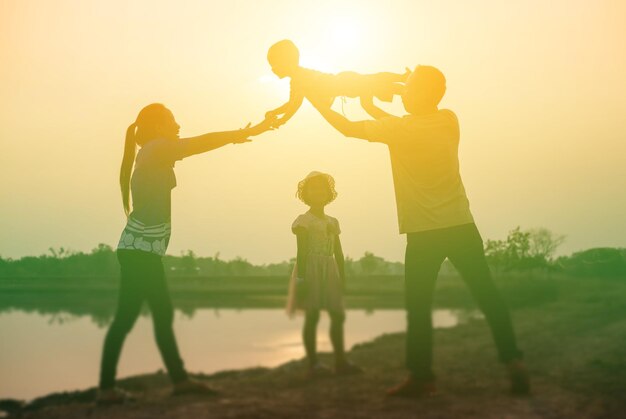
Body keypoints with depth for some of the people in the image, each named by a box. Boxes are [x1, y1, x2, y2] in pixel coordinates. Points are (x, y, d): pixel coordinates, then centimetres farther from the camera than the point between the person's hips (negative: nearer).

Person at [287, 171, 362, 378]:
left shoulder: (333, 222, 15)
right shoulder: (303, 220, -4)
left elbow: (338, 252, 15)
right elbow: (301, 251, -11)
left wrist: (342, 276, 10)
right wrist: (301, 277, -18)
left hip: (330, 270, 7)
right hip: (311, 269, -7)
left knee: (338, 315, 6)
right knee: (312, 316, -4)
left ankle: (341, 361, 14)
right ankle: (313, 363, 2)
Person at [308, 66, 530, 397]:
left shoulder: (398, 128, -8)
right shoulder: (449, 120, 6)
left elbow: (349, 128, 4)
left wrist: (320, 105, 20)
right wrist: (372, 109, 28)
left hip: (424, 233, -4)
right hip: (461, 226, 4)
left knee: (418, 305, 5)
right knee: (488, 297, 6)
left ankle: (421, 376, 10)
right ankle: (514, 365, 4)